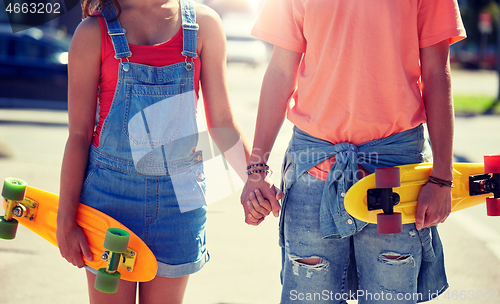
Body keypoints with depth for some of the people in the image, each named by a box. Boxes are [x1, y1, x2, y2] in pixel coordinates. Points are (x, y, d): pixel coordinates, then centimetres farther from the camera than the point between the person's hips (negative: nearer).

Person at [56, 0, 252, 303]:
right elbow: (79, 133, -3)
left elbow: (222, 122, 4)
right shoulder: (95, 31, -4)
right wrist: (66, 221, -3)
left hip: (179, 192, 2)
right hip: (111, 188, -2)